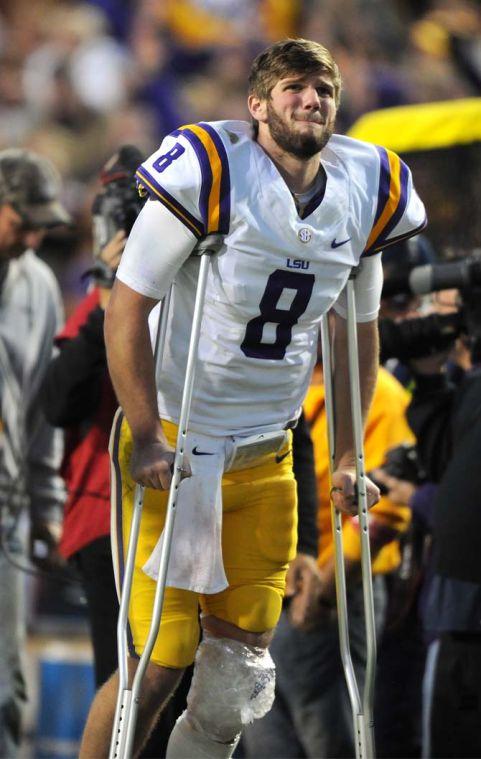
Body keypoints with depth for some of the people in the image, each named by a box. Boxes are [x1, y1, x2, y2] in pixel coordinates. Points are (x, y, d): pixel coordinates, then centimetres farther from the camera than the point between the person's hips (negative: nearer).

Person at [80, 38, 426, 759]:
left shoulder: (366, 192, 3)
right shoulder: (212, 172, -14)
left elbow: (358, 327, 17)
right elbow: (127, 308, -12)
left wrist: (348, 457, 15)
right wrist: (146, 438, -16)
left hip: (267, 457, 6)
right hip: (173, 447, -6)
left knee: (242, 659, 4)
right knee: (162, 659, -8)